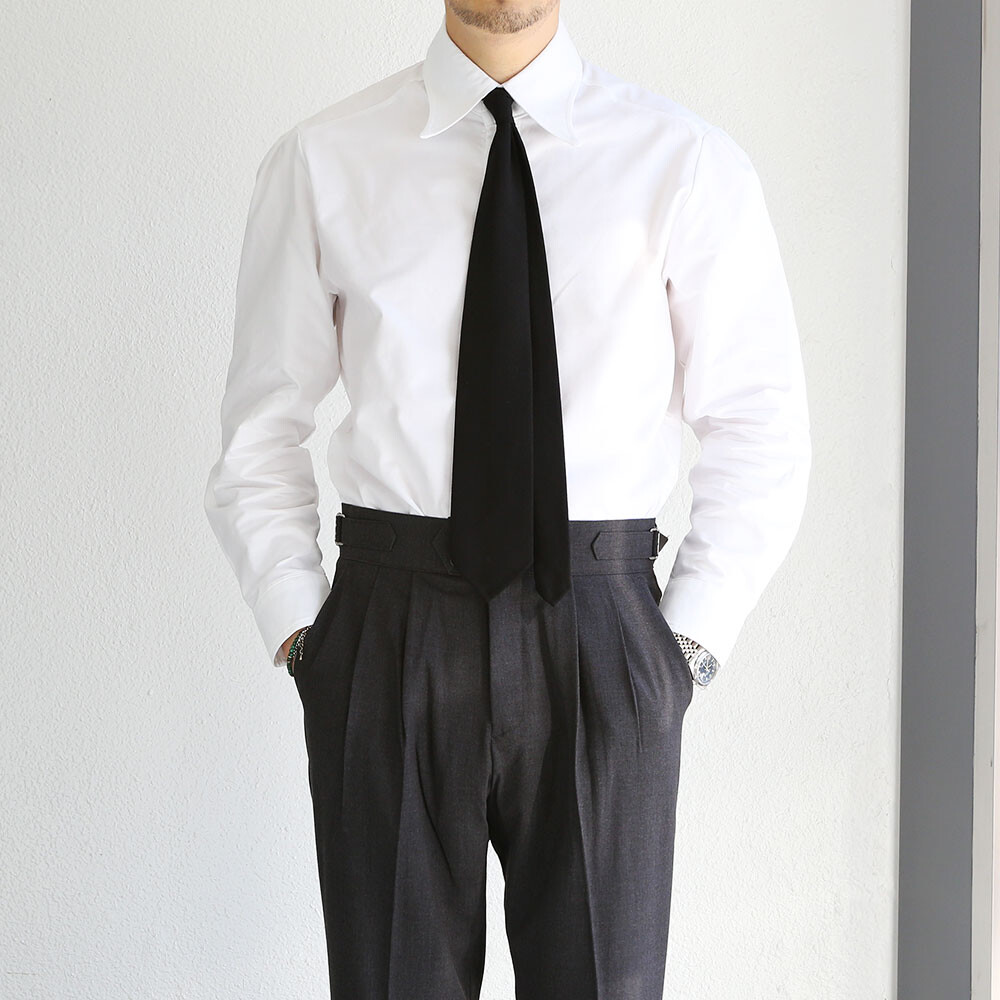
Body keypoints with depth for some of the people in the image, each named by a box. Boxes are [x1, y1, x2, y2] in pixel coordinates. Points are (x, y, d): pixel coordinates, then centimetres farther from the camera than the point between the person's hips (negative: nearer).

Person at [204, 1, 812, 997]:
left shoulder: (688, 161, 1)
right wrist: (296, 631, 1)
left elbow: (760, 430, 5)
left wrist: (690, 641, -1)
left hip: (602, 638, 0)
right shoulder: (318, 161, 3)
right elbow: (261, 429, 9)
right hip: (389, 640, 1)